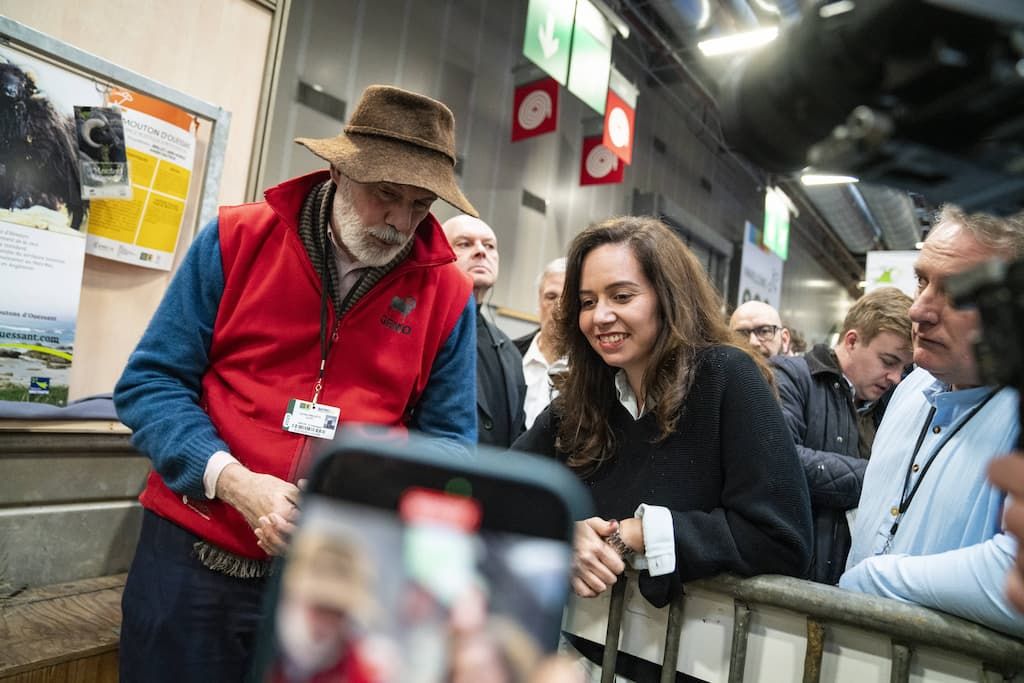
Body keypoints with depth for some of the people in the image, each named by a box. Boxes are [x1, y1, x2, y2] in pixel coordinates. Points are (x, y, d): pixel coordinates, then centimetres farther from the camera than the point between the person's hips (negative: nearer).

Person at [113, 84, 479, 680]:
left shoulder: (448, 293, -3)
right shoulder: (238, 238, -4)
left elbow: (448, 440, 2)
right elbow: (151, 382, -3)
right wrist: (234, 482, -17)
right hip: (192, 561, 0)